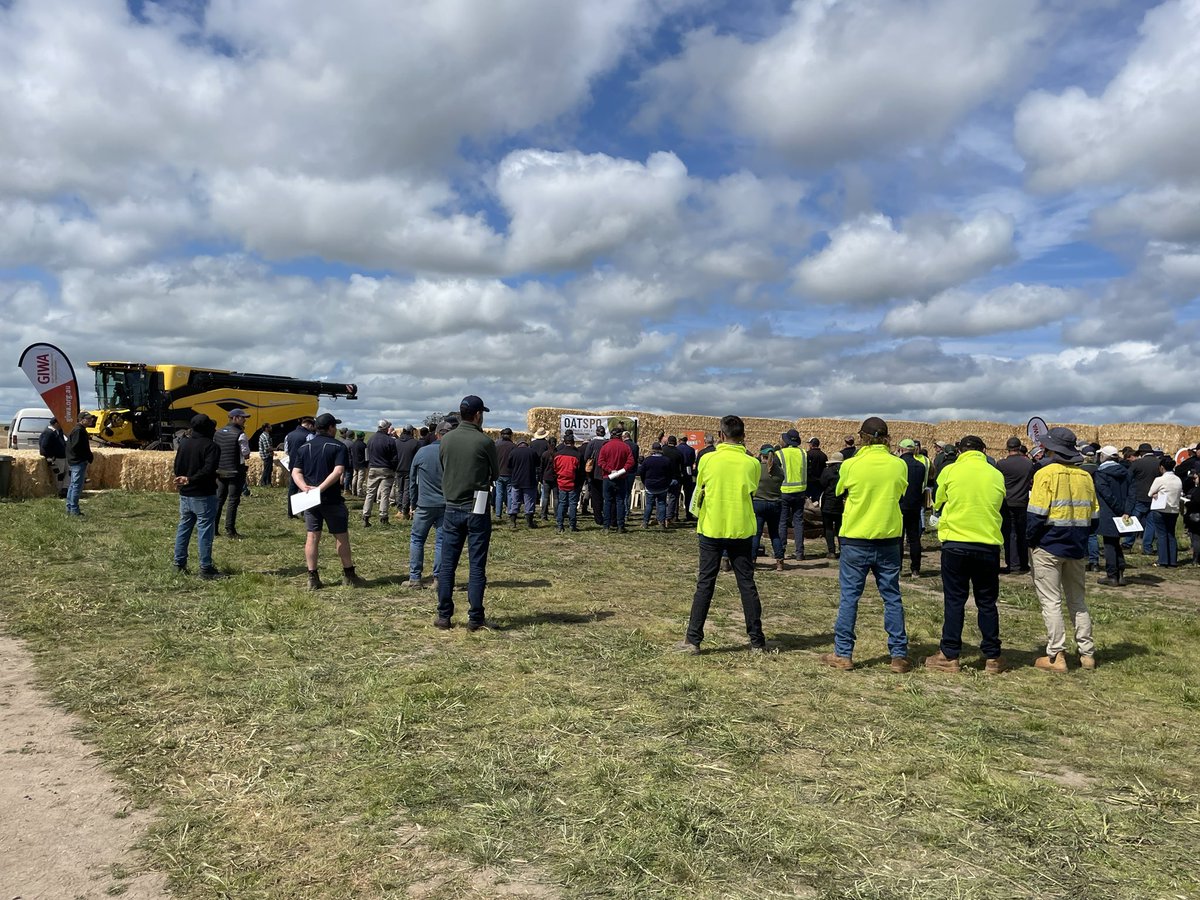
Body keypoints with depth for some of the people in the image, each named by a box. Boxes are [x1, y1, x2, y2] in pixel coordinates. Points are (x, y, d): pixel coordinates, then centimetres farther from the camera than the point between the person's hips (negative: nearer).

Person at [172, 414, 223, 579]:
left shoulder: (184, 443, 7)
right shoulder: (210, 446, -15)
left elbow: (177, 467, 11)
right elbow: (208, 470, -25)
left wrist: (183, 481, 14)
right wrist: (190, 480, -18)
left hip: (184, 494, 7)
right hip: (203, 495, -7)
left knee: (184, 527, 18)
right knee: (205, 530, -3)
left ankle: (179, 563, 24)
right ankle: (206, 568, -1)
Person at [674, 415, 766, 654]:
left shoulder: (708, 459, -6)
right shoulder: (752, 463, -4)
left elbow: (699, 494, 6)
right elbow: (751, 494, 10)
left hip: (711, 529, -1)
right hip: (741, 530, 1)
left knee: (705, 584, 5)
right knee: (747, 584, 8)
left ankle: (693, 640, 5)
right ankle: (757, 641, 13)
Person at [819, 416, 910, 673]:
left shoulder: (851, 465, -10)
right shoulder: (899, 466, -4)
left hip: (855, 539, -2)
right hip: (889, 539, 2)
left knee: (849, 596, 5)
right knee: (892, 597, 9)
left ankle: (843, 654, 9)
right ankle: (899, 655, 13)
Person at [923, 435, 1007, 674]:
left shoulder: (951, 471, -4)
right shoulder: (997, 475, 3)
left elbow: (937, 505, 8)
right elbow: (997, 507, 14)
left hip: (955, 543, -2)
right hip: (989, 544, 2)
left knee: (954, 601, 5)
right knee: (987, 603, 11)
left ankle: (950, 656, 7)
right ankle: (992, 657, 16)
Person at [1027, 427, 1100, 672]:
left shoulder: (1046, 474, -12)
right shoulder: (1085, 476, 6)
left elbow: (1037, 514, -16)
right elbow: (1094, 517, 8)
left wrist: (1031, 539, -3)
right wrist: (1080, 535, 19)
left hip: (1048, 546, -6)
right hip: (1076, 548, 6)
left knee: (1051, 602, 0)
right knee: (1078, 601, 17)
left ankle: (1055, 656, 2)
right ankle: (1087, 653, 21)